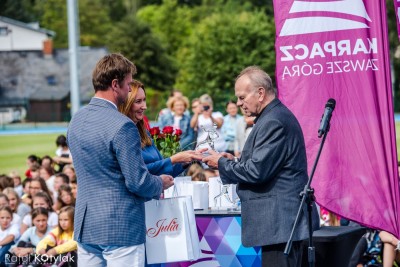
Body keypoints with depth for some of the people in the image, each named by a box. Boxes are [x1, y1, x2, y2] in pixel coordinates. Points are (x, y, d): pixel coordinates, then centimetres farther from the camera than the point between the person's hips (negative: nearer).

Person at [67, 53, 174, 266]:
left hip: (84, 225, 8)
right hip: (120, 228, -7)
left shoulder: (76, 120, 8)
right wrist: (161, 184, 5)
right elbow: (137, 182, -17)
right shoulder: (122, 126, -17)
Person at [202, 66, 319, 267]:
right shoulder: (277, 116, 17)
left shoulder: (273, 122, -17)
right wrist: (235, 161, 11)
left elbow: (257, 171, -20)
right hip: (284, 219, 11)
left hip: (279, 221, -11)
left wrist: (222, 163, -6)